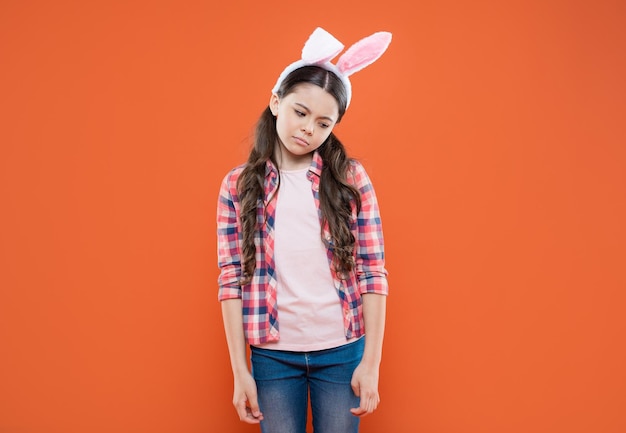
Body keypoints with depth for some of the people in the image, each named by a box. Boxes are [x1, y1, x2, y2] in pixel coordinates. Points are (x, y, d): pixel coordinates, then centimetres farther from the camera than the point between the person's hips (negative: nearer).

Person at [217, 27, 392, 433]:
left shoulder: (351, 179, -2)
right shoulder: (238, 185, -1)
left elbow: (373, 273, -3)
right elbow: (232, 281, -2)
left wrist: (371, 361, -6)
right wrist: (240, 371, -3)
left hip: (342, 352, 0)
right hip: (273, 355, 0)